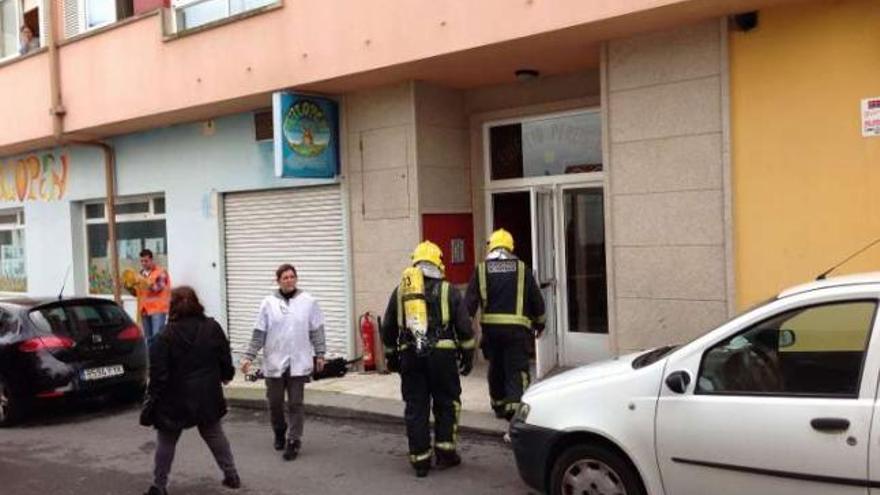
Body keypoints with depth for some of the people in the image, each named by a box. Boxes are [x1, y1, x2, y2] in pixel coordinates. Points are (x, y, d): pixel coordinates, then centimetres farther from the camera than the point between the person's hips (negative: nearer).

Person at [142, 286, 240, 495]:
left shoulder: (167, 335, -15)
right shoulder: (212, 328, -4)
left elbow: (159, 371, -14)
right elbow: (225, 358, 4)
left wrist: (153, 395, -3)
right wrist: (227, 375, 23)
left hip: (176, 399, -3)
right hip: (207, 396, 4)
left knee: (166, 441, 12)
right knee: (214, 435, 20)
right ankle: (231, 474, 22)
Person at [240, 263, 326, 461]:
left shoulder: (308, 302, -1)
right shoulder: (269, 303, -1)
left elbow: (316, 330, 4)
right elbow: (259, 333, 0)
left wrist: (319, 354, 2)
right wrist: (248, 356, -4)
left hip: (298, 362, -1)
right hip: (274, 363, 1)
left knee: (295, 404, 0)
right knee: (275, 402, 12)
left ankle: (293, 442, 8)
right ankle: (279, 433, 37)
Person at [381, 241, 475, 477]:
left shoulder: (400, 291, 11)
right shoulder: (447, 291, 3)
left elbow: (388, 329, 15)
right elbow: (464, 327, 1)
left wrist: (391, 356, 25)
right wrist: (468, 356, 10)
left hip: (410, 356, 2)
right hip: (442, 354, -2)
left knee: (416, 408, 8)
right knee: (447, 403, 12)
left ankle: (420, 460, 10)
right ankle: (445, 452, 12)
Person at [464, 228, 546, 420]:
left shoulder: (481, 270, 4)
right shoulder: (522, 269, 4)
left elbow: (470, 302, -2)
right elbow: (537, 300, 9)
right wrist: (539, 323, 23)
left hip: (490, 327, 2)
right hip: (517, 328, -2)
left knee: (496, 368, 18)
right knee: (517, 369, -2)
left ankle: (498, 405, 30)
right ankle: (515, 405, -18)